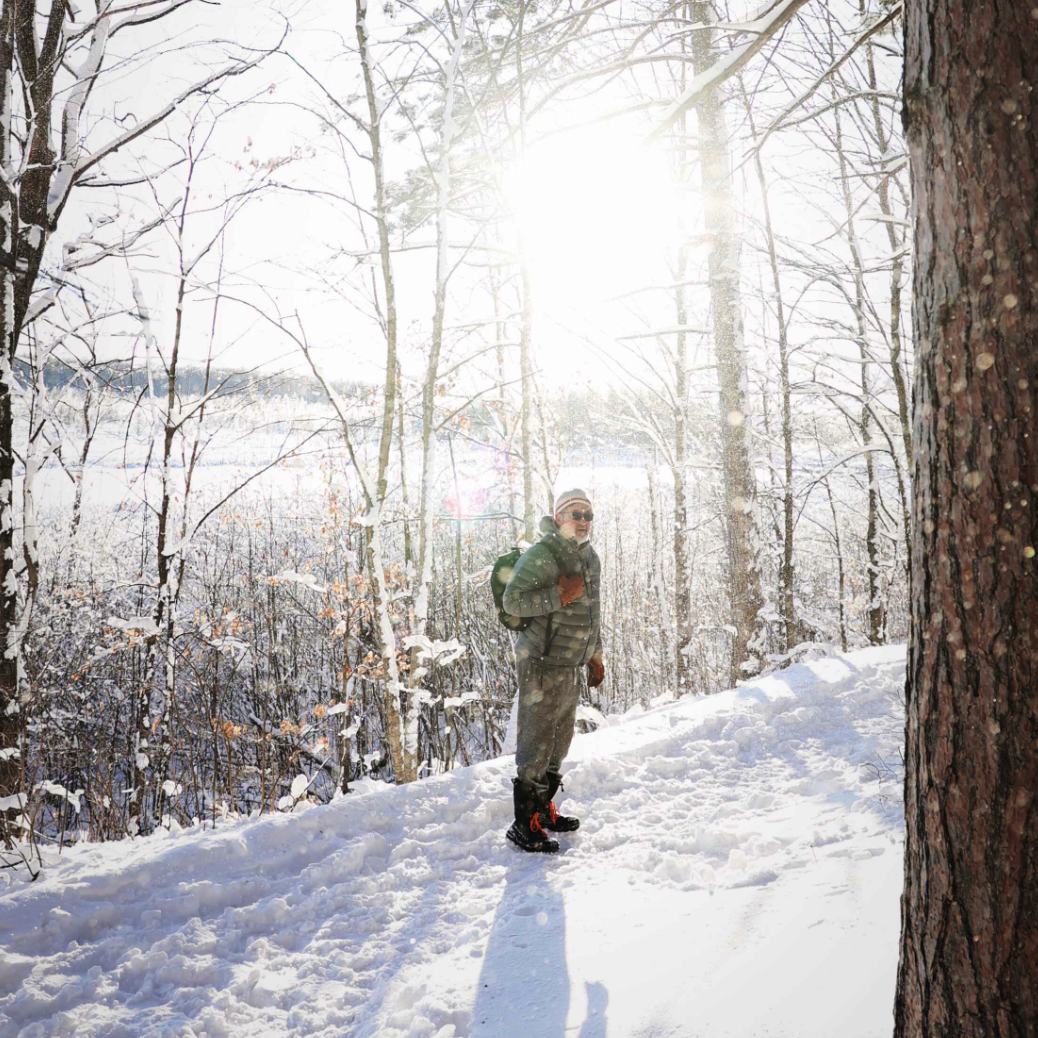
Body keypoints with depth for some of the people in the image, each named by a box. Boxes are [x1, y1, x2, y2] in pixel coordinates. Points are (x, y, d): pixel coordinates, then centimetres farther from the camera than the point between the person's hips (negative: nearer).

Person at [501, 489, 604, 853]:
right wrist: (558, 595, -28)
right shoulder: (542, 555, -15)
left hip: (572, 666, 9)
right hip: (543, 664, -9)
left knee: (560, 741, 16)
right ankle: (525, 825, 3)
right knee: (537, 742, -5)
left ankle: (544, 809, 29)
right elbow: (512, 600, -22)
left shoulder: (590, 557, 13)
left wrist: (595, 655, 23)